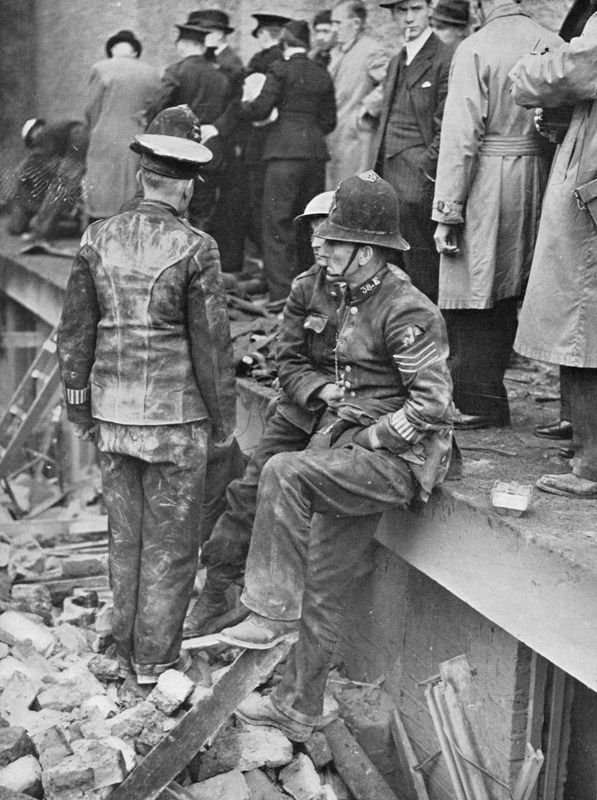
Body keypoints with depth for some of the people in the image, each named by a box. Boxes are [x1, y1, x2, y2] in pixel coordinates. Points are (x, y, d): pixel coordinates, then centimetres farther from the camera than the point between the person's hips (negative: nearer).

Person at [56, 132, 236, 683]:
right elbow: (211, 342, -9)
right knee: (170, 540, 8)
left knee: (125, 536, 16)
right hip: (175, 414, -4)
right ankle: (156, 658, 17)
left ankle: (127, 651, 27)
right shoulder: (195, 249, -11)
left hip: (113, 411, 5)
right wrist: (223, 421, 1)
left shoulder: (98, 239, 2)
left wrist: (79, 405, 15)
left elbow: (75, 331, 5)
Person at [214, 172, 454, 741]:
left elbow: (432, 402, -19)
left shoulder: (406, 312, -16)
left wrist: (368, 438, -16)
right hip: (346, 449, 8)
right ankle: (297, 710, 22)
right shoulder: (329, 296, 10)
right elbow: (292, 363, 24)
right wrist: (323, 389, 4)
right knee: (319, 587, 9)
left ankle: (271, 612, -20)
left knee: (284, 473, -30)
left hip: (400, 457, -8)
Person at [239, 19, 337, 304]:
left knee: (278, 223, -3)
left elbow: (261, 109, -8)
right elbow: (329, 121, 14)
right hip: (316, 152, 6)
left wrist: (243, 106, 12)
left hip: (286, 151, -5)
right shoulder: (323, 75, 12)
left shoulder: (280, 69, -3)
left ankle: (281, 293, -9)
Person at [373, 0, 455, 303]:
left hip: (416, 187, -8)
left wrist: (425, 170, -13)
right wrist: (379, 173, 15)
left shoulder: (446, 59, -7)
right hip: (388, 182, 8)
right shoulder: (395, 63, 20)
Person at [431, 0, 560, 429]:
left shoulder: (474, 49, -9)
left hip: (486, 186, -6)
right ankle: (491, 398, 25)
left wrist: (447, 212, -11)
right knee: (506, 298, 15)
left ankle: (478, 403, 5)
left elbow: (461, 136, -13)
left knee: (470, 302, 2)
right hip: (538, 182, 6)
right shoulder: (554, 45, 5)